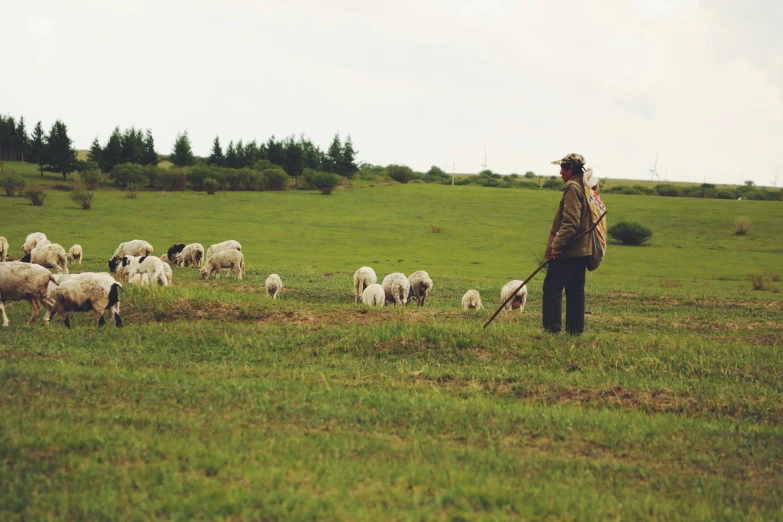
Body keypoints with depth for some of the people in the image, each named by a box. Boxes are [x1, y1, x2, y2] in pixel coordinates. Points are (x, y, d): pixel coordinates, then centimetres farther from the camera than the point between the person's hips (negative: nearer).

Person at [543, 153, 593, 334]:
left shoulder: (573, 187, -13)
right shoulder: (587, 187, 17)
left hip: (568, 251, -10)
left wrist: (557, 245, -22)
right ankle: (575, 329, 13)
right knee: (575, 291, 11)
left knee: (552, 287, -8)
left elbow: (570, 222, -22)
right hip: (582, 250, 10)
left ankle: (552, 328, -13)